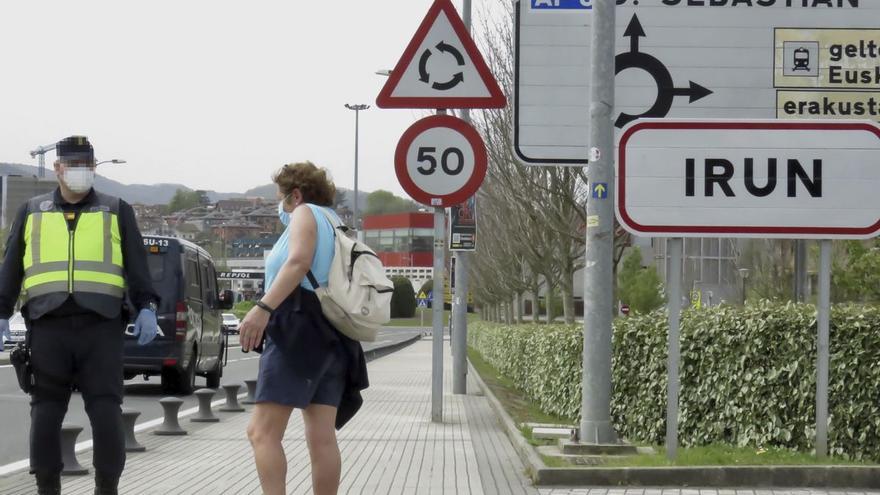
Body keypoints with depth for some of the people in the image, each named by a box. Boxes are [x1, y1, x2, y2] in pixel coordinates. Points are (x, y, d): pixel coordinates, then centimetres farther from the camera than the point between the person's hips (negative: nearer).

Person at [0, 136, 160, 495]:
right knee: (46, 414, 1)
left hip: (101, 326, -1)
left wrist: (146, 308, -4)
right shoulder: (32, 212, 16)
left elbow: (137, 265, 9)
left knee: (106, 413, -6)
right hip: (48, 327, 1)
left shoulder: (116, 212, 13)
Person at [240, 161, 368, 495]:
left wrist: (263, 308, -27)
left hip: (301, 329, -9)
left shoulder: (306, 213, 3)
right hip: (332, 337, 9)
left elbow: (299, 261, -16)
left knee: (263, 431, -15)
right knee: (322, 437, 2)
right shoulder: (336, 227, 29)